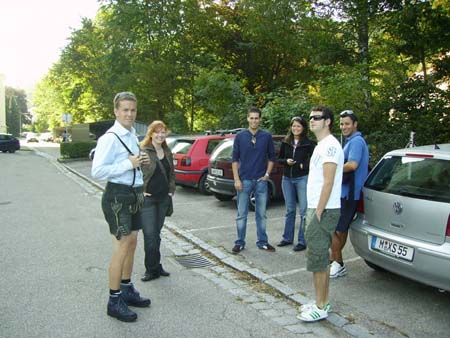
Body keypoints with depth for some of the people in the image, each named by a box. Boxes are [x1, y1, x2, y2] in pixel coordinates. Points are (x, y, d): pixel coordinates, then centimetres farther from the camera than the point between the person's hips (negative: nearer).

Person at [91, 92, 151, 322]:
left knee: (132, 244, 17)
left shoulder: (132, 135, 11)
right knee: (122, 247, -6)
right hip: (117, 196, -9)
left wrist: (139, 162, 4)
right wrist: (129, 163, -24)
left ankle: (127, 290, 33)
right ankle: (114, 301, 8)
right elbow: (97, 171, -23)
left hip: (134, 194, 9)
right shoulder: (110, 138, -17)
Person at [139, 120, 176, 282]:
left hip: (163, 199, 6)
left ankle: (155, 267, 24)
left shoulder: (167, 153, 11)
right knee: (150, 235, -3)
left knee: (156, 233, 14)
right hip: (147, 199, -6)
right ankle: (152, 269, 8)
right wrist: (140, 191, -14)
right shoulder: (142, 151, -10)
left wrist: (171, 190, 10)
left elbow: (172, 173, 20)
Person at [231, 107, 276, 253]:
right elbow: (235, 159, 0)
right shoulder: (240, 136, -1)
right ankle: (240, 242, 17)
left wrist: (267, 174, 1)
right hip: (244, 180, -1)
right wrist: (236, 179, -6)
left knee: (261, 214, 10)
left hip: (261, 180, 1)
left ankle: (262, 242, 22)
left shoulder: (267, 136, 1)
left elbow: (271, 157, 10)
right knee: (241, 214, 6)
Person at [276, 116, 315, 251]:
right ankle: (287, 238, 25)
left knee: (304, 211, -2)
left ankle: (302, 241, 6)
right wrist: (286, 161, -6)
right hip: (287, 179, 4)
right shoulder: (285, 143, 8)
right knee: (290, 210, 14)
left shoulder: (309, 143, -4)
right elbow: (279, 159, 13)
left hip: (302, 179, -4)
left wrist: (304, 165, -17)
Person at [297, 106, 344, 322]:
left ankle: (320, 308, 8)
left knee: (317, 260, -3)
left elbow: (328, 182, -21)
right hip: (317, 208, 10)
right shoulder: (322, 146, 18)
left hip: (323, 211, -10)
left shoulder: (330, 145, -14)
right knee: (321, 259, 15)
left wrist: (318, 214, -20)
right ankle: (322, 302, 26)